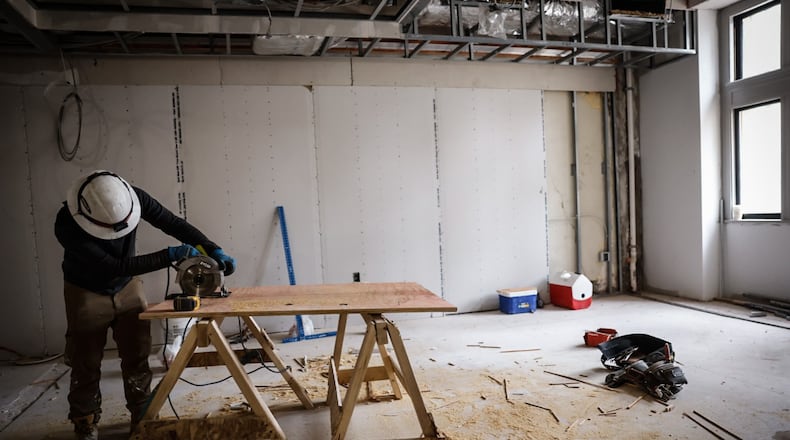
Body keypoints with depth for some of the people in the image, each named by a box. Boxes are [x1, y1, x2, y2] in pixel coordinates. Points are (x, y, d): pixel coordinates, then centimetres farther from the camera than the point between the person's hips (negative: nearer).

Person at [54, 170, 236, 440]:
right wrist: (171, 255, -33)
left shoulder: (132, 197, -24)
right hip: (86, 294, -3)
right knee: (86, 365, 4)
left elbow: (172, 223, -15)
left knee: (137, 358, 6)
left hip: (128, 288, 3)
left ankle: (142, 417, 21)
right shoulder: (67, 226, -33)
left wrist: (213, 250, -24)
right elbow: (114, 266, -32)